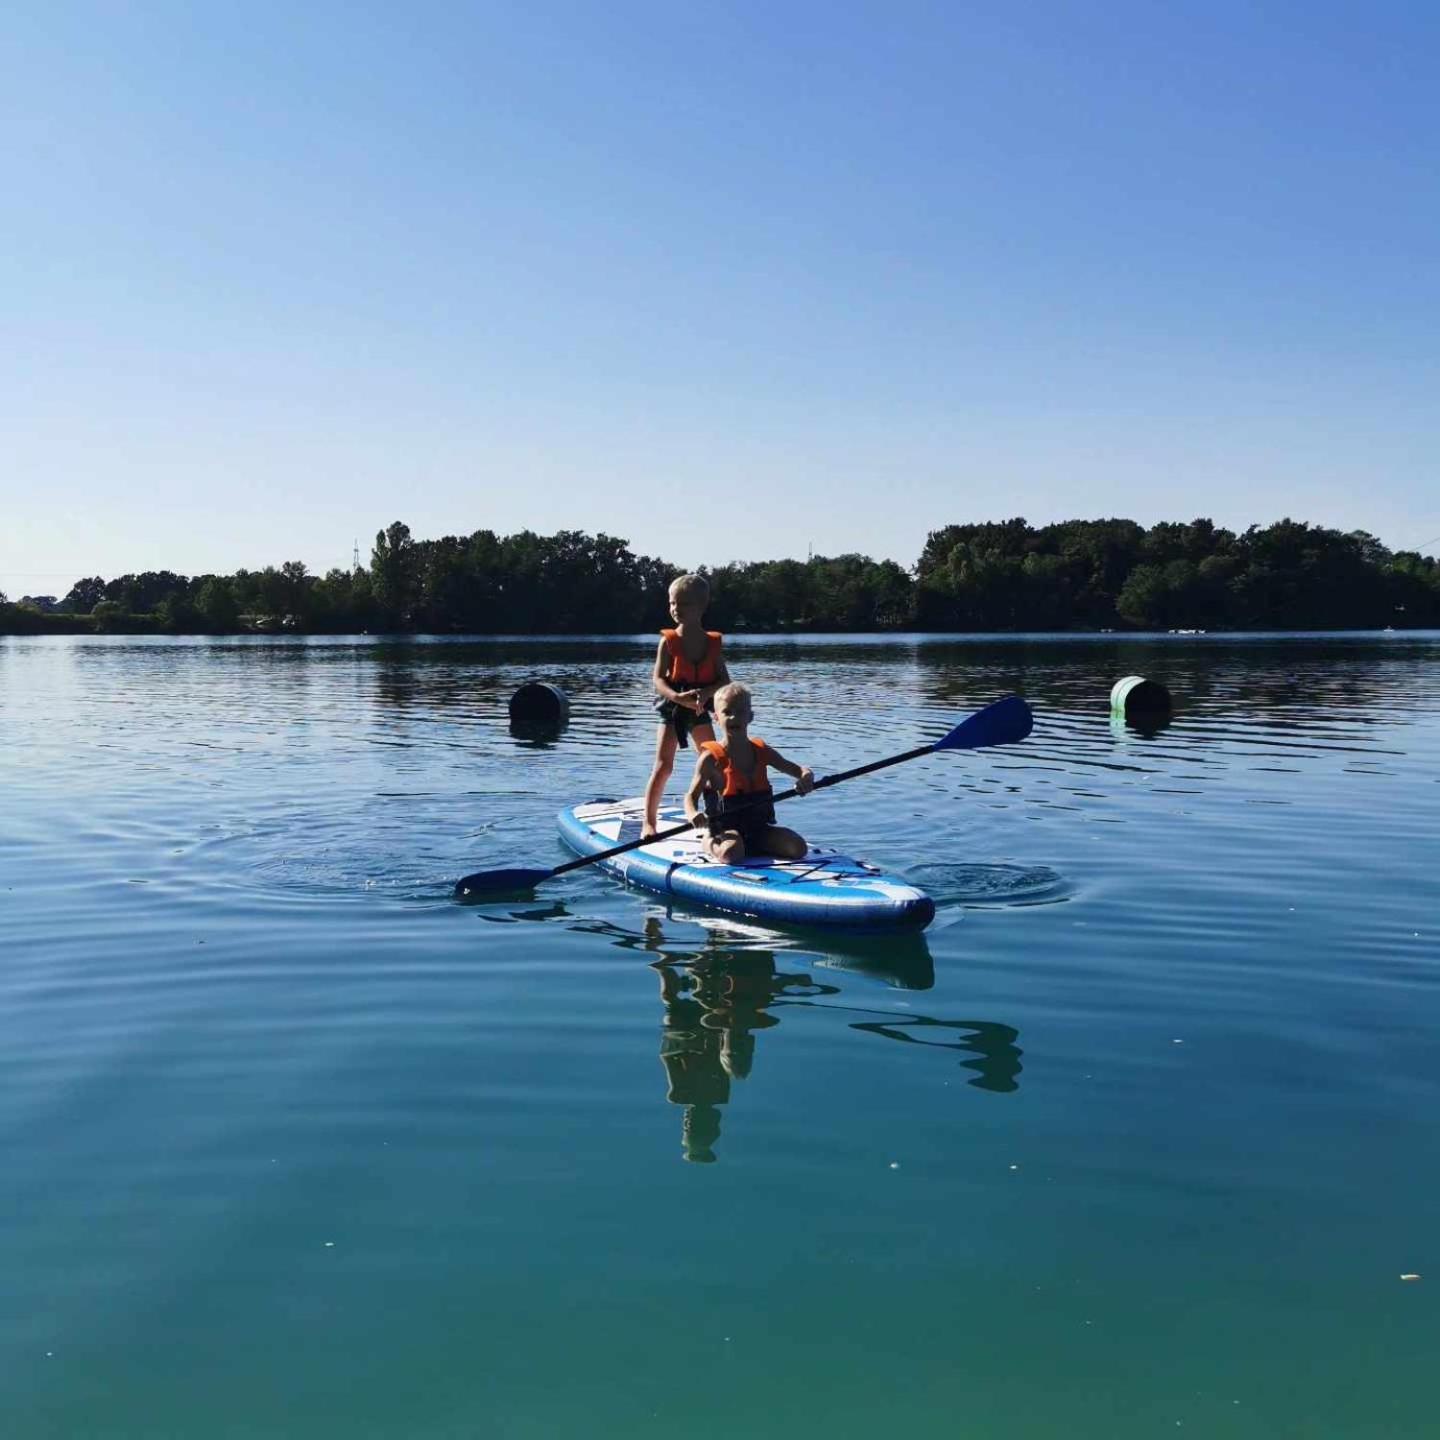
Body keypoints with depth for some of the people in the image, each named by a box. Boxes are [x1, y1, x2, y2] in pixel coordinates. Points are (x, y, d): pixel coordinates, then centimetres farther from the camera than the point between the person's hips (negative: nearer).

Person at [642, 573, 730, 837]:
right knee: (663, 766, -10)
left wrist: (706, 693, -25)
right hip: (672, 709, -3)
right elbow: (658, 679, -16)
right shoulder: (669, 641, -10)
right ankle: (649, 823, -6)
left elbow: (725, 681, -6)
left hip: (700, 709, 4)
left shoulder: (713, 642, -3)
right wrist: (678, 697, -34)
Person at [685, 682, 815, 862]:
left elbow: (798, 769, 11)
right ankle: (709, 844, 0)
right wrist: (693, 814, -30)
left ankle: (753, 846, 7)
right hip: (726, 827, -4)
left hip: (759, 827, 5)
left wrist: (806, 777, -15)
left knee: (798, 848, -15)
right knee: (731, 853, -36)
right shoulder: (712, 758, -7)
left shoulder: (763, 751, 7)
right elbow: (691, 795, -7)